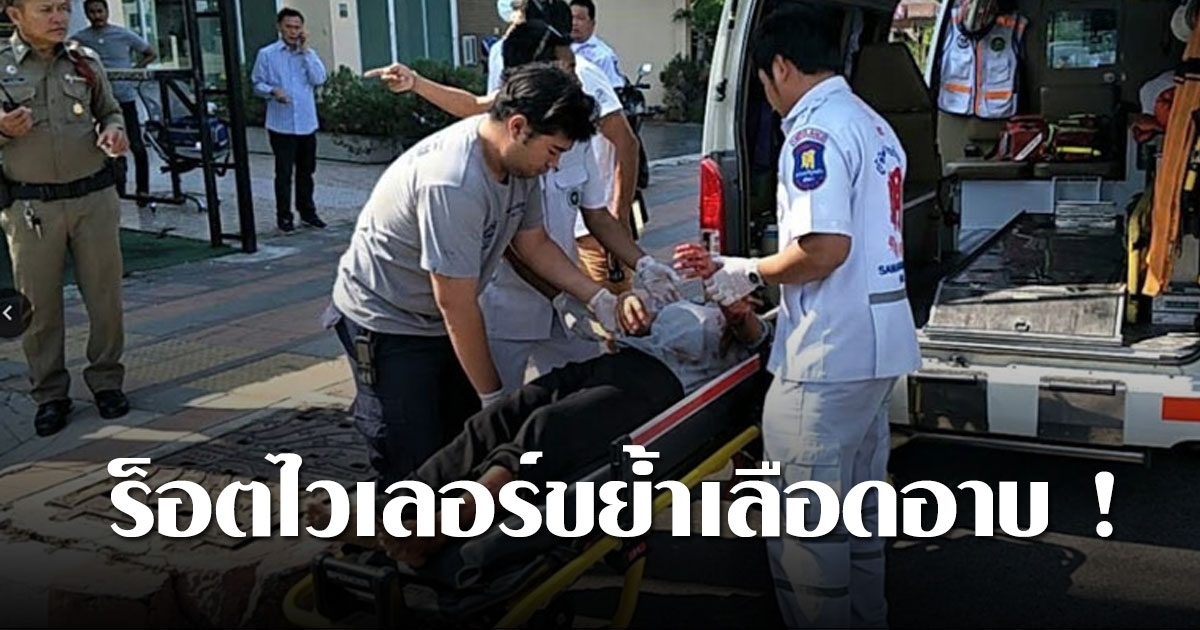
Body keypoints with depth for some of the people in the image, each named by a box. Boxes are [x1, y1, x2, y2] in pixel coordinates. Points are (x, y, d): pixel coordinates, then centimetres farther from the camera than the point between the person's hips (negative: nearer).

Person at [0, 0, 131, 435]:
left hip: (93, 197, 2)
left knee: (105, 296, 7)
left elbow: (110, 110, 18)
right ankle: (50, 395, 16)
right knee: (40, 304, 4)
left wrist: (114, 132, -4)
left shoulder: (85, 62, 6)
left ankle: (106, 380, 23)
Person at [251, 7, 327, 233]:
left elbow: (319, 79, -7)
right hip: (281, 124, -3)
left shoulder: (308, 54, 8)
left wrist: (305, 50, -9)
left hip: (307, 123, 3)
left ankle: (307, 212, 25)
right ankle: (284, 215, 9)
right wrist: (273, 91, -19)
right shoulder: (267, 54, 0)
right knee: (284, 172, 0)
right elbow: (257, 83, 1)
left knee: (306, 171, 12)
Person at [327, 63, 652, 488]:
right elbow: (457, 306, -27)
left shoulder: (518, 158, -9)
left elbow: (533, 244, 6)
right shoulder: (454, 184, -34)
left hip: (441, 322, 8)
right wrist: (494, 397, -17)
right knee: (416, 468, -6)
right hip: (387, 322, -8)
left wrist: (602, 302, -6)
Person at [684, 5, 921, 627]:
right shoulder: (874, 125, 14)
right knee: (858, 507, 22)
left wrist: (748, 273, -9)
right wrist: (772, 278, 20)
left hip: (829, 355, -10)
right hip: (877, 343, 10)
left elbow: (825, 248, -26)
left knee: (806, 521, 2)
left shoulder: (815, 132, -17)